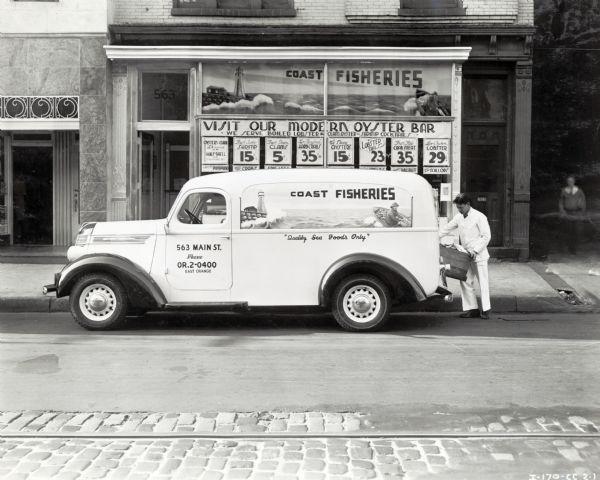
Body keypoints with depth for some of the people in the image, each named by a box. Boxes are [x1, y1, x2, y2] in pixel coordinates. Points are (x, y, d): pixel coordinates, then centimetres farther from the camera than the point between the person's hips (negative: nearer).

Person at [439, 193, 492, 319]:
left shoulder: (479, 217, -10)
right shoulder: (459, 217, 8)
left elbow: (486, 236, -11)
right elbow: (447, 228, 13)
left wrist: (475, 250, -18)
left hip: (479, 255, -6)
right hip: (466, 256, 7)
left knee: (483, 282, -1)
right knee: (466, 281, 5)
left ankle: (486, 309, 5)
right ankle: (472, 309, 12)